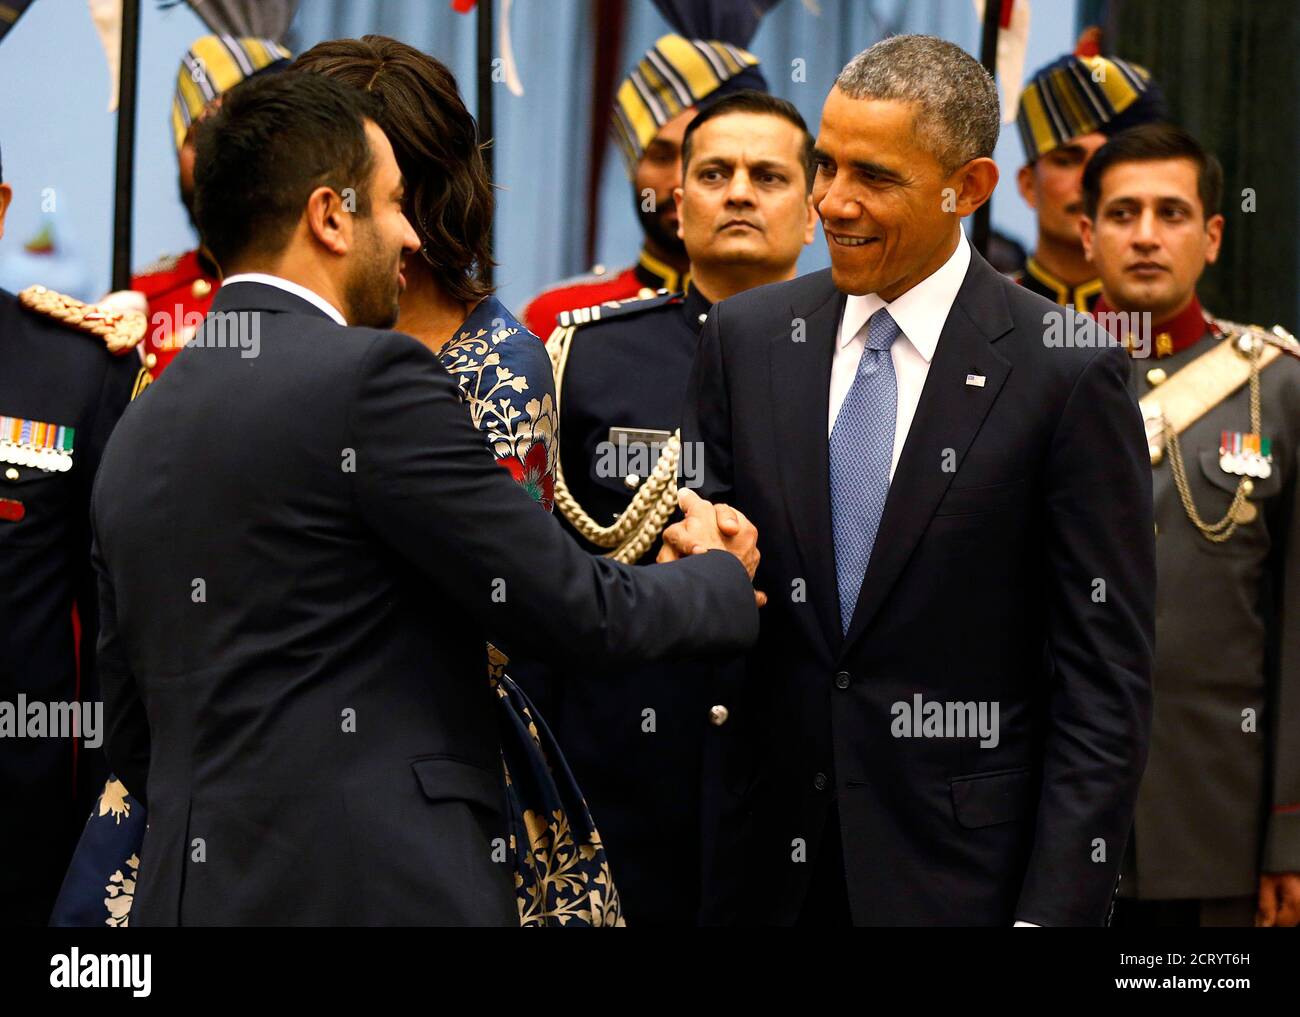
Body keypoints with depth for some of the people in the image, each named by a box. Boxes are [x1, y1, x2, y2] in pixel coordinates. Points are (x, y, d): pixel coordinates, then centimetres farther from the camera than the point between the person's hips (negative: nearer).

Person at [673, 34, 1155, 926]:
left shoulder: (1069, 374, -8)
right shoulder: (745, 340, 5)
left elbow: (1105, 683, -9)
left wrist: (1056, 909, -14)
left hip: (962, 871, -4)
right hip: (771, 859, 4)